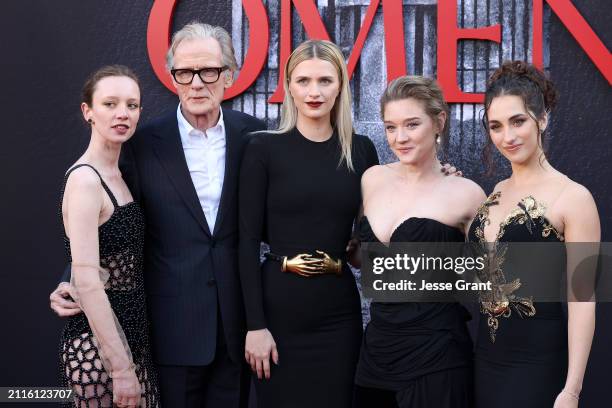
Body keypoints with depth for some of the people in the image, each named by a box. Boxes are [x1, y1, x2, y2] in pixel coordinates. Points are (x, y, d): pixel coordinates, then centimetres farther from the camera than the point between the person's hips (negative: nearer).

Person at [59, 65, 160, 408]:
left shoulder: (118, 176, 11)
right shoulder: (85, 179, -14)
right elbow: (87, 282, -21)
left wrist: (130, 362, 11)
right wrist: (121, 367, -21)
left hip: (132, 337, 8)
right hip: (98, 348, -8)